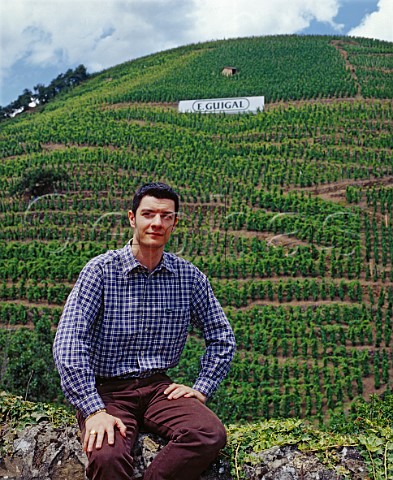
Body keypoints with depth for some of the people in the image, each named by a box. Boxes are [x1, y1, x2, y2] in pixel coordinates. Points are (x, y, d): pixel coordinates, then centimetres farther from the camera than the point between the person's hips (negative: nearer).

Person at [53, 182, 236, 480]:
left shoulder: (190, 277, 4)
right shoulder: (102, 270, -6)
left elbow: (222, 338, 15)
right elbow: (68, 344, -13)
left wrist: (202, 389, 4)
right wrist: (94, 410, -20)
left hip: (159, 388, 3)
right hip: (107, 390, -3)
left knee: (211, 434, -26)